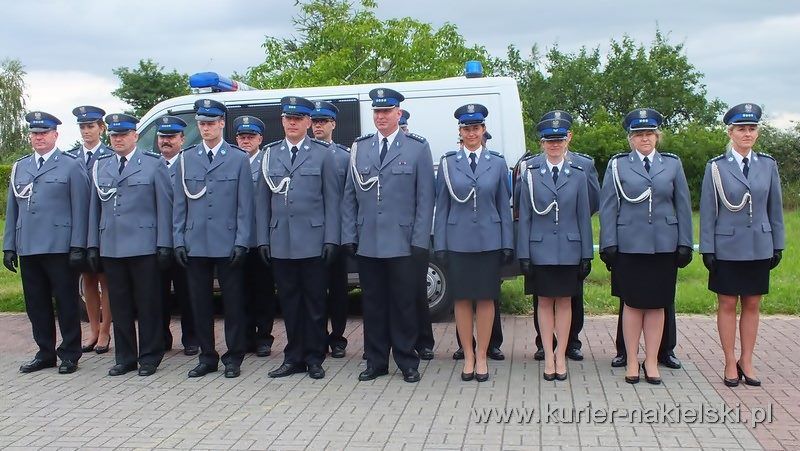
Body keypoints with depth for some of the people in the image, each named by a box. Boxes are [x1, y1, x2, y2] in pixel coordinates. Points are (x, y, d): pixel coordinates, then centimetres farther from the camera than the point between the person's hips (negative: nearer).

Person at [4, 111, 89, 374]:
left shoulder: (71, 165, 1)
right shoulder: (19, 167, 16)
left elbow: (80, 209, -4)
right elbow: (12, 210, 16)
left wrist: (78, 246, -11)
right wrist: (9, 246, 10)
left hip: (60, 248, -5)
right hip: (28, 249, 5)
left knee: (66, 302, 3)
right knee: (36, 303, 10)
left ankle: (70, 354, 13)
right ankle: (45, 353, 22)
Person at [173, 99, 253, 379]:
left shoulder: (239, 159, 3)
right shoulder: (185, 159, 10)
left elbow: (245, 206, -1)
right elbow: (179, 205, 10)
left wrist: (241, 242, -7)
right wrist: (179, 240, 2)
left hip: (228, 245, -2)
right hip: (196, 245, 3)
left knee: (233, 301, 4)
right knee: (200, 302, 8)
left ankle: (233, 357, 15)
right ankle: (207, 357, 20)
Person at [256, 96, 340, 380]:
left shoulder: (323, 154, 3)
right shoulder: (270, 154, 11)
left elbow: (332, 199, 0)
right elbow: (262, 200, 10)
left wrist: (331, 238, -7)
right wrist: (263, 239, 4)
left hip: (313, 242, -3)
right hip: (280, 243, 3)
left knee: (315, 302, 4)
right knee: (289, 302, 9)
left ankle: (314, 358, 15)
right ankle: (294, 358, 19)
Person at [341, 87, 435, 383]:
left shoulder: (417, 148, 2)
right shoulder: (359, 148, 10)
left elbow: (425, 198, -1)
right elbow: (350, 196, 11)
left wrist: (420, 240, -7)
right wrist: (349, 236, 3)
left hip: (402, 243, -3)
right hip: (367, 244, 3)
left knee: (403, 303, 4)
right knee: (373, 303, 9)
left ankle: (407, 362, 16)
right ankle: (376, 362, 20)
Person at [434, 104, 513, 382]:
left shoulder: (497, 163, 5)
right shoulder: (448, 163, 4)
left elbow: (504, 206, 5)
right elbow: (441, 206, 4)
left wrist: (508, 244, 0)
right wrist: (439, 244, -1)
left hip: (489, 241, 0)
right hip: (457, 241, 0)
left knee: (486, 299, 6)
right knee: (462, 299, 6)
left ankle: (482, 357, 17)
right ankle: (468, 357, 17)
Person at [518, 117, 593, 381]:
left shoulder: (578, 175, 4)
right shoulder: (530, 174, 1)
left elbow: (584, 217, 4)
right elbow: (524, 217, 1)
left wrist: (586, 255, 1)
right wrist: (523, 254, -4)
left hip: (569, 250, 1)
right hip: (540, 249, -1)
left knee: (564, 302, 7)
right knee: (544, 302, 6)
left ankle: (561, 355, 16)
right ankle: (548, 356, 15)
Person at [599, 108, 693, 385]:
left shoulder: (672, 164, 8)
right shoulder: (617, 165, 3)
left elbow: (683, 206, 9)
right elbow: (608, 207, 1)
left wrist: (685, 244, 4)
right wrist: (608, 245, -5)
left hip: (663, 247, 2)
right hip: (629, 246, -2)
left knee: (657, 305, 7)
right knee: (632, 304, 4)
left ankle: (651, 361, 16)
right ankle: (631, 361, 14)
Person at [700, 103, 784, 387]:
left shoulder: (768, 165, 5)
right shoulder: (716, 167, -3)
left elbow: (775, 208, 9)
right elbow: (707, 212, -3)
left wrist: (778, 245, 6)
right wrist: (707, 250, -5)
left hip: (759, 247, 3)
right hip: (727, 248, -2)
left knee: (752, 305, 9)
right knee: (727, 305, 4)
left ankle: (746, 361, 19)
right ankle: (730, 363, 14)